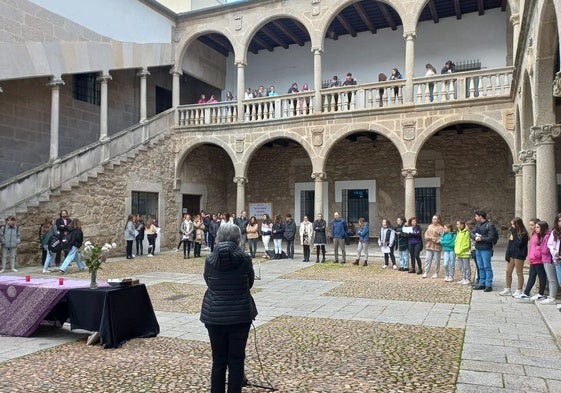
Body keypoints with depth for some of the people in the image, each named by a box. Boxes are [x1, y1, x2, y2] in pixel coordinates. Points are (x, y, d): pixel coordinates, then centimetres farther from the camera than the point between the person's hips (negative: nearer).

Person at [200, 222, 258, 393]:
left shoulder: (210, 259, -5)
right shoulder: (244, 258, -9)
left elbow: (208, 282, 8)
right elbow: (250, 283, 5)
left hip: (215, 315, 1)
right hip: (240, 315, -1)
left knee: (218, 361, 13)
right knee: (236, 361, 9)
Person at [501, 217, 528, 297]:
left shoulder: (523, 234, -12)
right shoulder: (513, 232, 12)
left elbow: (519, 244, -21)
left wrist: (513, 239, -14)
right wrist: (507, 254, 7)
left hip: (519, 255, -8)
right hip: (511, 254, 8)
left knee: (519, 273, 2)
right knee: (508, 271, 10)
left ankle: (519, 291, 12)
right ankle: (507, 289, 20)